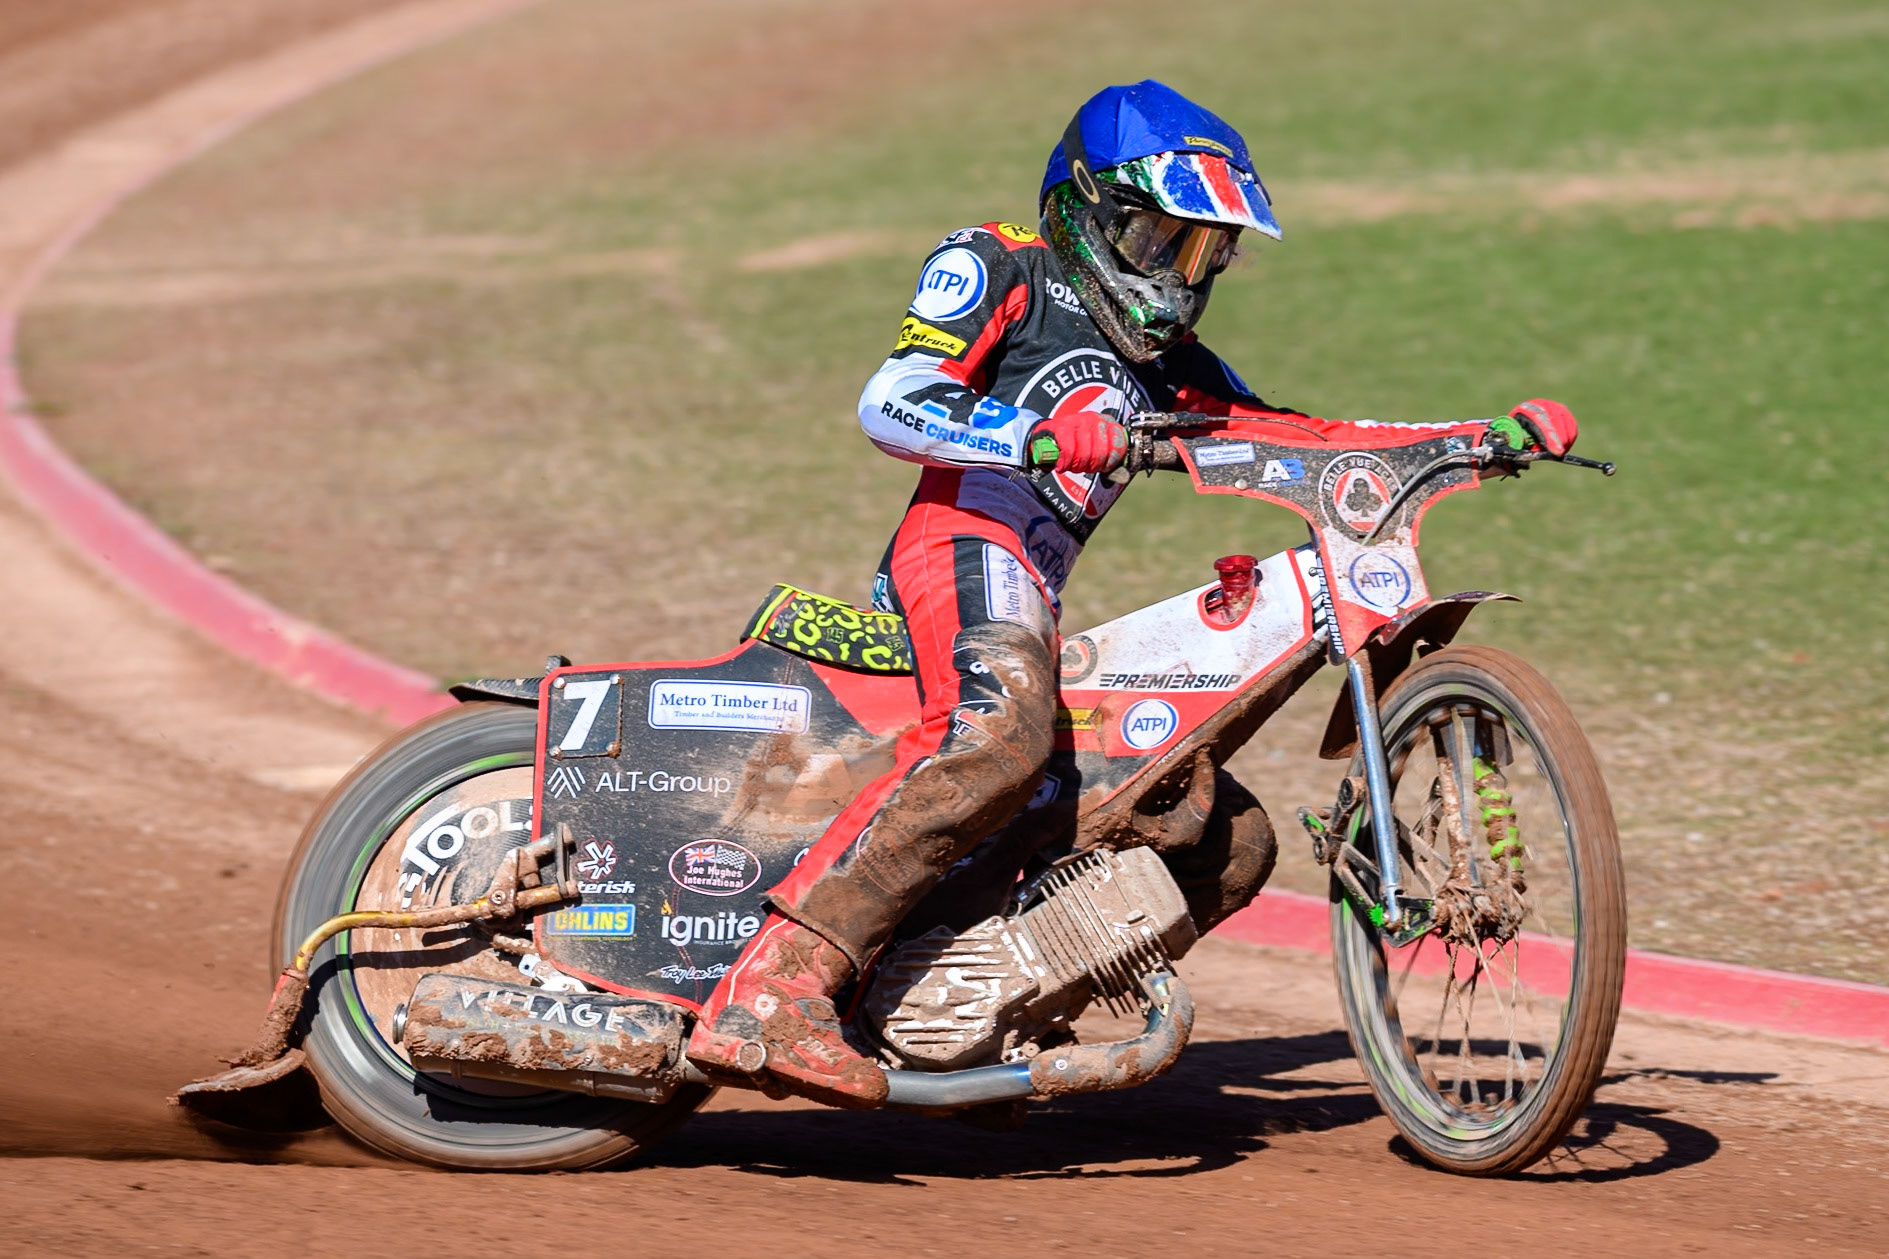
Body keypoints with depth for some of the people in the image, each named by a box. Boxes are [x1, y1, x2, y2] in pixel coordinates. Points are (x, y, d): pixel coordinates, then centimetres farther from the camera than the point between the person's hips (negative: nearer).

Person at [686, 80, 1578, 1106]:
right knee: (995, 739, -39)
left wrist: (1496, 437, 15)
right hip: (967, 535, -9)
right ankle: (766, 995, -48)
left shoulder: (1164, 362, 32)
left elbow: (1299, 440, 24)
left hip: (1037, 611, 9)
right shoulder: (999, 269, 9)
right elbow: (890, 405, -6)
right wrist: (1044, 437, -23)